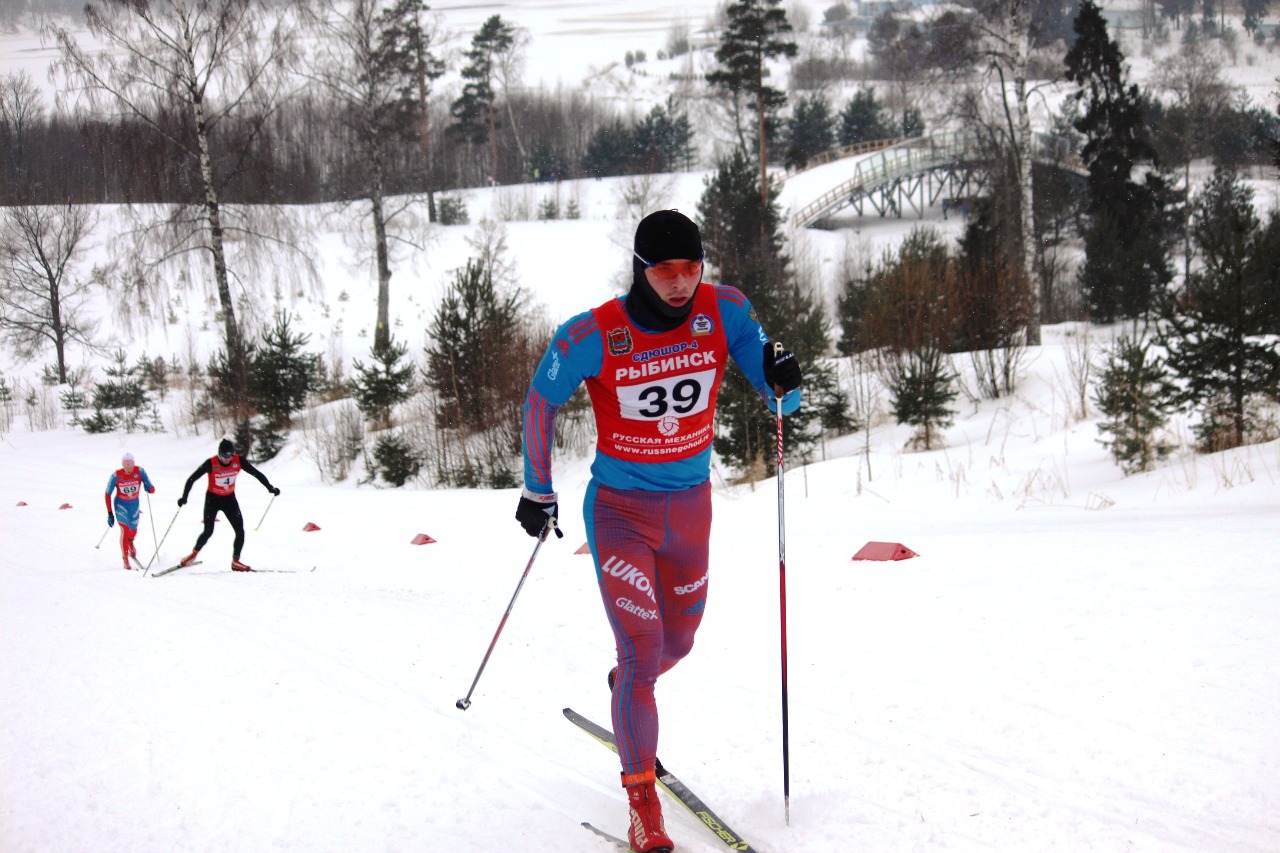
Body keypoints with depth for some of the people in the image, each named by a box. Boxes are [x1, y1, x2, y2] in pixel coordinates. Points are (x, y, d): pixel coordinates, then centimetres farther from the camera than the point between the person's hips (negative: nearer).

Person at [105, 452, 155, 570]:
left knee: (133, 530, 14)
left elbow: (151, 489, -17)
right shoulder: (116, 475, -22)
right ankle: (125, 559, -2)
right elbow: (108, 494, -12)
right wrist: (110, 514, -15)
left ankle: (130, 542, 52)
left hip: (134, 504, 2)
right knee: (124, 529, -14)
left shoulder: (139, 471, -20)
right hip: (121, 505, -2)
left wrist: (150, 488, -42)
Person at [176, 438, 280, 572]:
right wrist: (184, 497, -27)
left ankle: (236, 562, 8)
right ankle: (194, 554, 14)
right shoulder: (211, 464, -23)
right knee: (208, 531, -11)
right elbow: (192, 479, -19)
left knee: (240, 531, -5)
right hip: (212, 499, -3)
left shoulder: (239, 461, -15)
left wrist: (270, 487, -12)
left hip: (230, 499, 3)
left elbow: (257, 474, -5)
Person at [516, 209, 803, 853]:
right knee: (642, 653, -12)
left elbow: (777, 399, -6)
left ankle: (626, 683, 58)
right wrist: (537, 491, 4)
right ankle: (642, 799, 3)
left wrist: (782, 383, -31)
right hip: (619, 509, -4)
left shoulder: (724, 312, -12)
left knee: (678, 642, 22)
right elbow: (541, 402, -1)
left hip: (690, 505, 4)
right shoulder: (592, 336, -19)